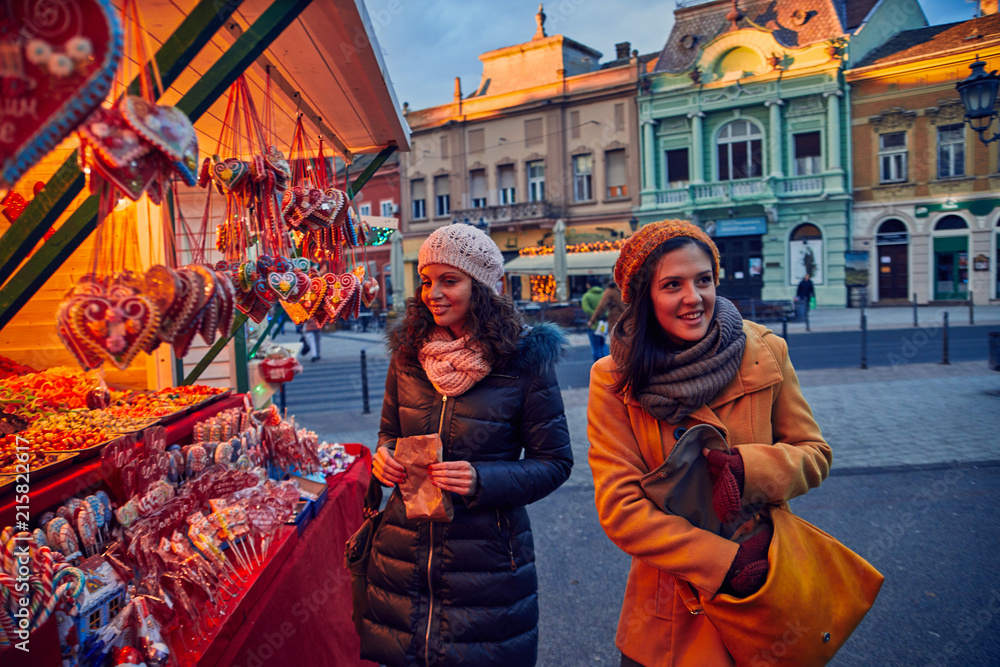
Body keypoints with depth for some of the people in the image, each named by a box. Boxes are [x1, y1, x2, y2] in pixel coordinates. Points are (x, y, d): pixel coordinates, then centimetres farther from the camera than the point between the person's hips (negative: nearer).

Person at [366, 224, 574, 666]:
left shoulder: (525, 361, -12)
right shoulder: (408, 355, 1)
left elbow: (555, 462, -8)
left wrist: (483, 481, -22)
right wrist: (383, 455, -7)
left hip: (487, 558, -3)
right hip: (405, 547, 4)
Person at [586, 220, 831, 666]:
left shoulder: (765, 354, -8)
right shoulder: (614, 381, -13)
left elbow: (813, 454, -1)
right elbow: (619, 508, -16)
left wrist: (748, 468, -22)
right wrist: (725, 563, -23)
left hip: (769, 596, 2)